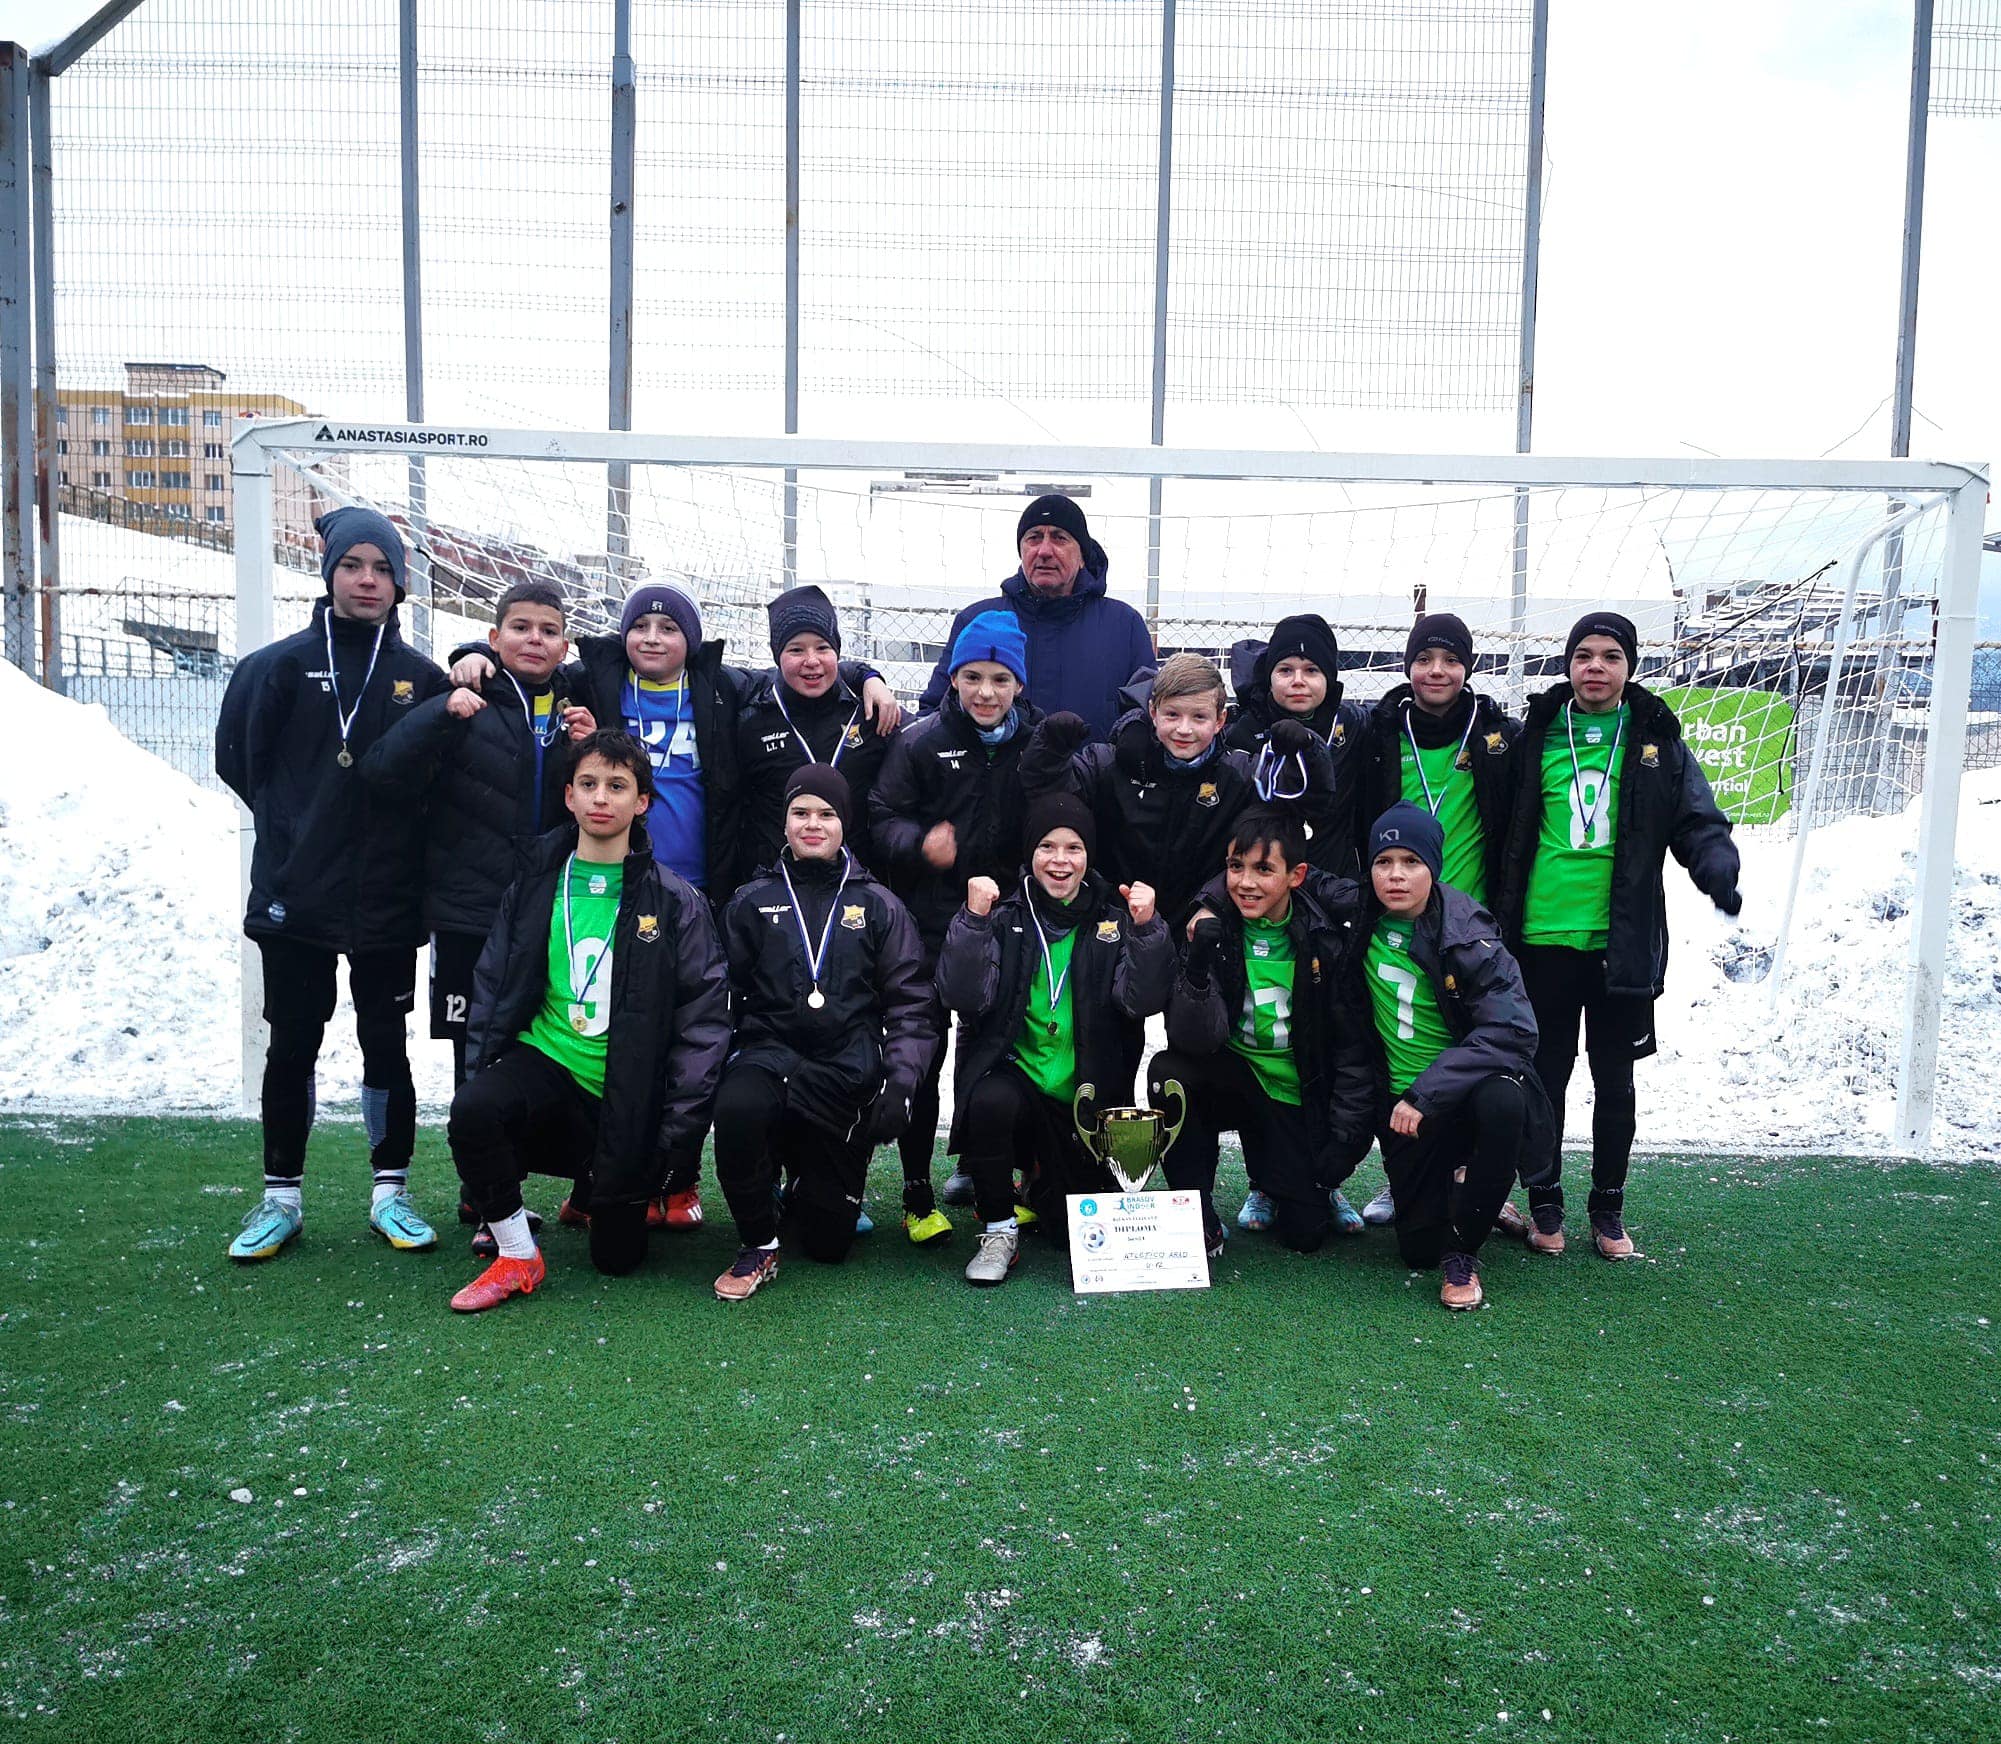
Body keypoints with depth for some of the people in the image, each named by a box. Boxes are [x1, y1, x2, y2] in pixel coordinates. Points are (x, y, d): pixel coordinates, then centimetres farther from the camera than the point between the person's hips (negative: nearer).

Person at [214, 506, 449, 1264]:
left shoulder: (421, 678, 2)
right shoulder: (284, 664, 0)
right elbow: (239, 756, 3)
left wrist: (401, 840, -2)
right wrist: (294, 825, 2)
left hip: (388, 899, 0)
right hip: (295, 895, 0)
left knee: (386, 1044, 8)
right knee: (292, 1044, 9)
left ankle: (390, 1192, 19)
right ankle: (281, 1197, 22)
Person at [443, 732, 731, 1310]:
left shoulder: (676, 902, -4)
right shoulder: (534, 888, 4)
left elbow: (705, 1017, -4)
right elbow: (490, 991, 11)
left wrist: (675, 1123, -9)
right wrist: (481, 1072, -2)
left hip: (628, 1098, -1)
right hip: (544, 1062, 1)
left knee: (617, 1258, 3)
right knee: (472, 1110, -33)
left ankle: (597, 1188, 40)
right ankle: (516, 1256, -9)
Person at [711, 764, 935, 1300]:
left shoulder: (878, 906, 9)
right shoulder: (751, 902, 9)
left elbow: (909, 1004, 6)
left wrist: (901, 1083, -5)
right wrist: (712, 1066, -6)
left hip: (848, 1073, 0)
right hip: (770, 1055, 0)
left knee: (829, 1241, 1)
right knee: (737, 1108, -38)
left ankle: (804, 1179, 38)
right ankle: (758, 1246, -12)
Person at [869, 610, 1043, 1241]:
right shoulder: (920, 742, -3)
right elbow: (882, 818, -4)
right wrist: (919, 845, -23)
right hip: (928, 923, -2)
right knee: (921, 1055, 0)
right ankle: (917, 1193, 10)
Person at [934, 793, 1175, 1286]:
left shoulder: (1113, 918, 5)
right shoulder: (1005, 916, 1)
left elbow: (1143, 1000, -9)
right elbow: (964, 997, -12)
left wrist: (1146, 929, -22)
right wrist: (973, 920, -22)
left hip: (1088, 1098, 2)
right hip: (1014, 1074, -1)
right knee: (991, 1102, -36)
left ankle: (1043, 1177, 33)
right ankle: (999, 1230, -12)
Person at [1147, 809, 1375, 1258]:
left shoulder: (1330, 930, -12)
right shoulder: (1213, 925, -12)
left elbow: (1354, 1045, -6)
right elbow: (1195, 1040, -21)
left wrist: (1343, 1140, -9)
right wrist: (1199, 962, -37)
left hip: (1303, 1098, 0)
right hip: (1234, 1081, 0)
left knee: (1305, 1233, -9)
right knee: (1167, 1071, -30)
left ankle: (1312, 1184, 29)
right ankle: (1201, 1220, -11)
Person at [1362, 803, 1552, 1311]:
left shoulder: (1468, 934, -18)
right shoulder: (1362, 927, -6)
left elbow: (1511, 1030, -26)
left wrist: (1426, 1093, -30)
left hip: (1475, 1088, -3)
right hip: (1406, 1103, 3)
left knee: (1502, 1100, -38)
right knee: (1418, 1249, -3)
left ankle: (1462, 1251, -17)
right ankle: (1457, 1186, 33)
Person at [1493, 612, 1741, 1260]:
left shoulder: (1657, 745, 4)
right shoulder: (1535, 738, 2)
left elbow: (1700, 823, 2)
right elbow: (1505, 831, 6)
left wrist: (1718, 871, -18)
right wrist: (1499, 920, -1)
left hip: (1623, 944, 1)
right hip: (1543, 939, -1)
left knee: (1615, 1084, 12)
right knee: (1546, 1078, 8)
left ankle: (1607, 1208, 27)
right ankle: (1546, 1203, 24)